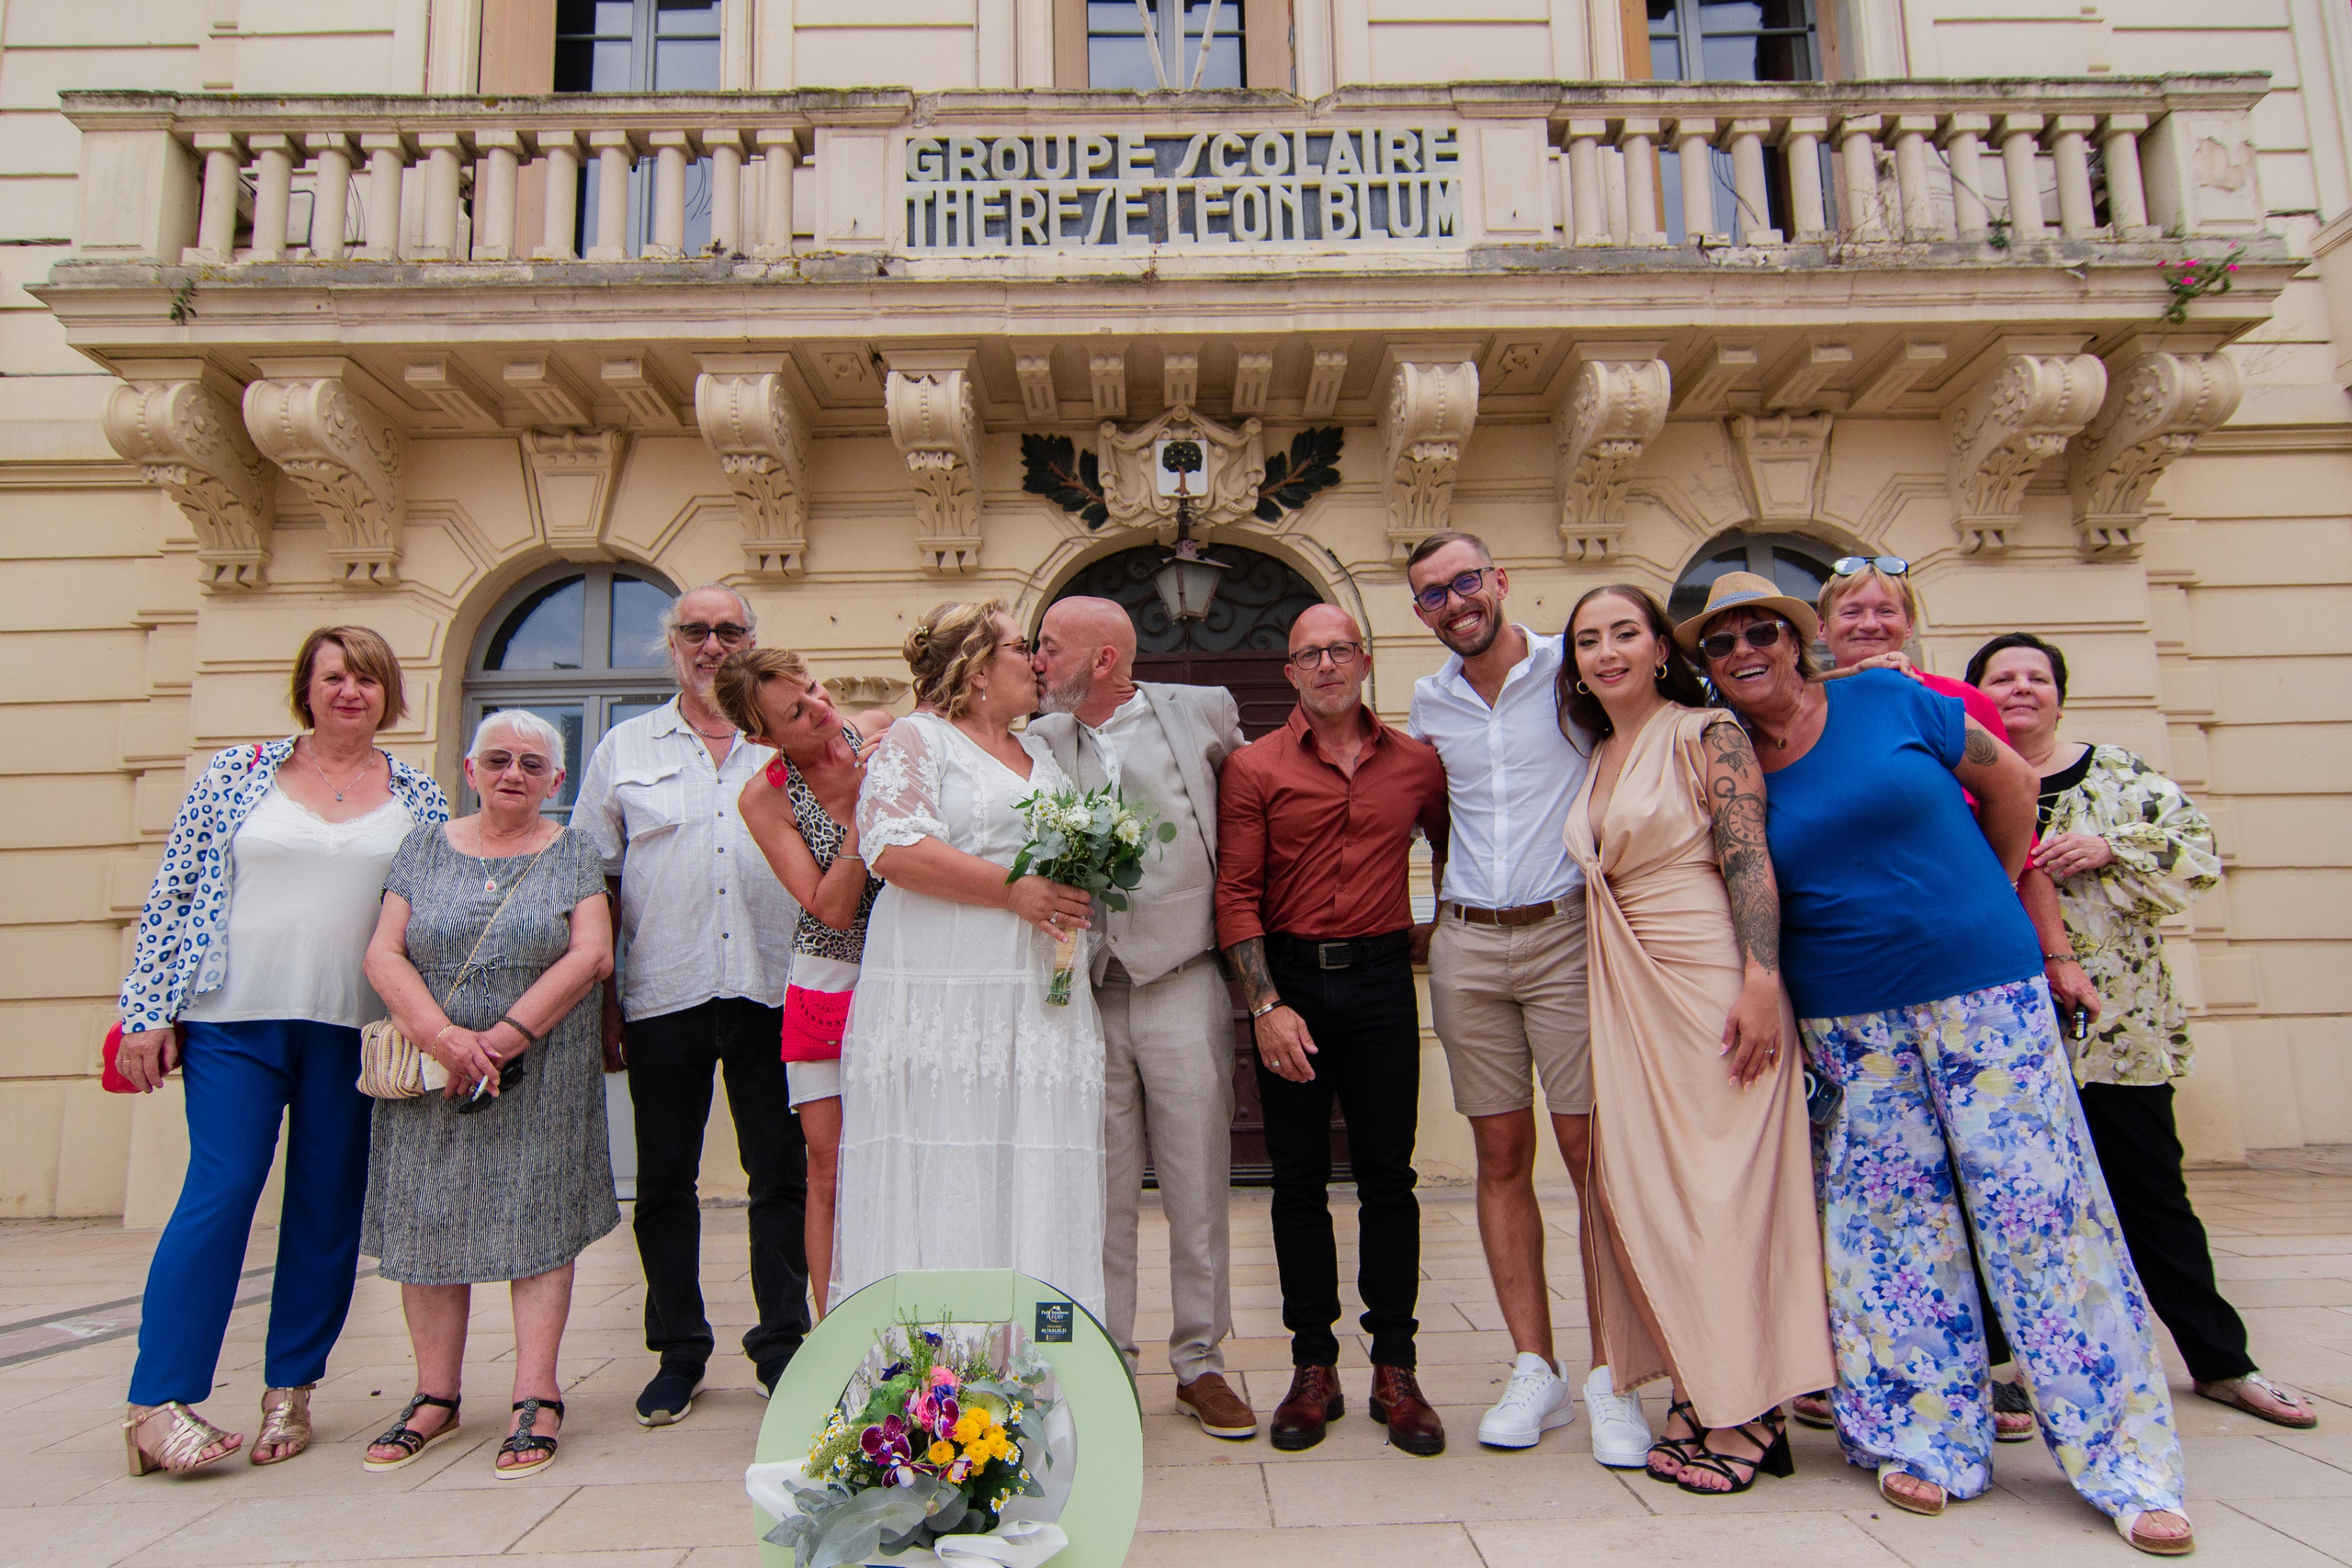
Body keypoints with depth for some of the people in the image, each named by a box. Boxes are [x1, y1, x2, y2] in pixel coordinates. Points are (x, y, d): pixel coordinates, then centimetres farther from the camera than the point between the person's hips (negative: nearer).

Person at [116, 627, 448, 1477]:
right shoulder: (238, 772, 6)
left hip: (356, 1031, 2)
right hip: (234, 1022, -1)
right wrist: (148, 1011, 0)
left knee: (329, 1207, 6)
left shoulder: (420, 799, 8)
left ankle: (290, 1392, 20)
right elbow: (172, 893, 5)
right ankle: (156, 1404, 3)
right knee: (220, 1191, -6)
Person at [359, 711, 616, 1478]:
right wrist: (444, 1037, -15)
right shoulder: (425, 848, 9)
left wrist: (505, 1038, -15)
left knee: (535, 1217, -2)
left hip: (542, 1078, -2)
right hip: (431, 1073, 2)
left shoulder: (573, 853, 5)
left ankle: (536, 1395, 2)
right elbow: (384, 955, 0)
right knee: (428, 1220, 5)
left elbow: (591, 956, -7)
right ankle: (436, 1395, 18)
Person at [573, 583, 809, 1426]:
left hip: (773, 992, 0)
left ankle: (782, 1345, 17)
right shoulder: (625, 747, 10)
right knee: (665, 1180, 8)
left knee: (782, 1173, 4)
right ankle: (678, 1352, 22)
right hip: (663, 998, 1)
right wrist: (601, 998, 2)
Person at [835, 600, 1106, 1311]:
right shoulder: (915, 739, 1)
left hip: (1040, 999, 7)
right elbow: (896, 850, -14)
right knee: (945, 1178, -6)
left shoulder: (1040, 755, 23)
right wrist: (1013, 889, -15)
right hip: (945, 1000, -6)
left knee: (1033, 1183, 4)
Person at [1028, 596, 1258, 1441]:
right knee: (1100, 1190, 7)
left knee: (1197, 1186, 4)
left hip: (1182, 981, -1)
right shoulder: (1038, 744, 9)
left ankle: (1200, 1362, 19)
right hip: (1084, 989, 2)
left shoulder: (1200, 711, 4)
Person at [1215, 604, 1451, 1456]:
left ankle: (1395, 1370, 15)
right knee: (1299, 1179, 5)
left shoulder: (1416, 763, 6)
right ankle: (1313, 1368, 16)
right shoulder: (1253, 767, 0)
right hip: (1289, 980, -1)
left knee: (1387, 1176, 4)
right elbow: (1236, 895, -4)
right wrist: (1266, 1005, -12)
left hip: (1382, 978, 1)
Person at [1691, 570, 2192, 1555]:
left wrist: (1991, 900, 12)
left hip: (1981, 987, -1)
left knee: (2039, 1209, -1)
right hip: (1846, 1022, 2)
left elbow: (2009, 780, 8)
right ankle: (1929, 1439, 19)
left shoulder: (1885, 700, -2)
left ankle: (2122, 1458, 12)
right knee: (1891, 1217, 5)